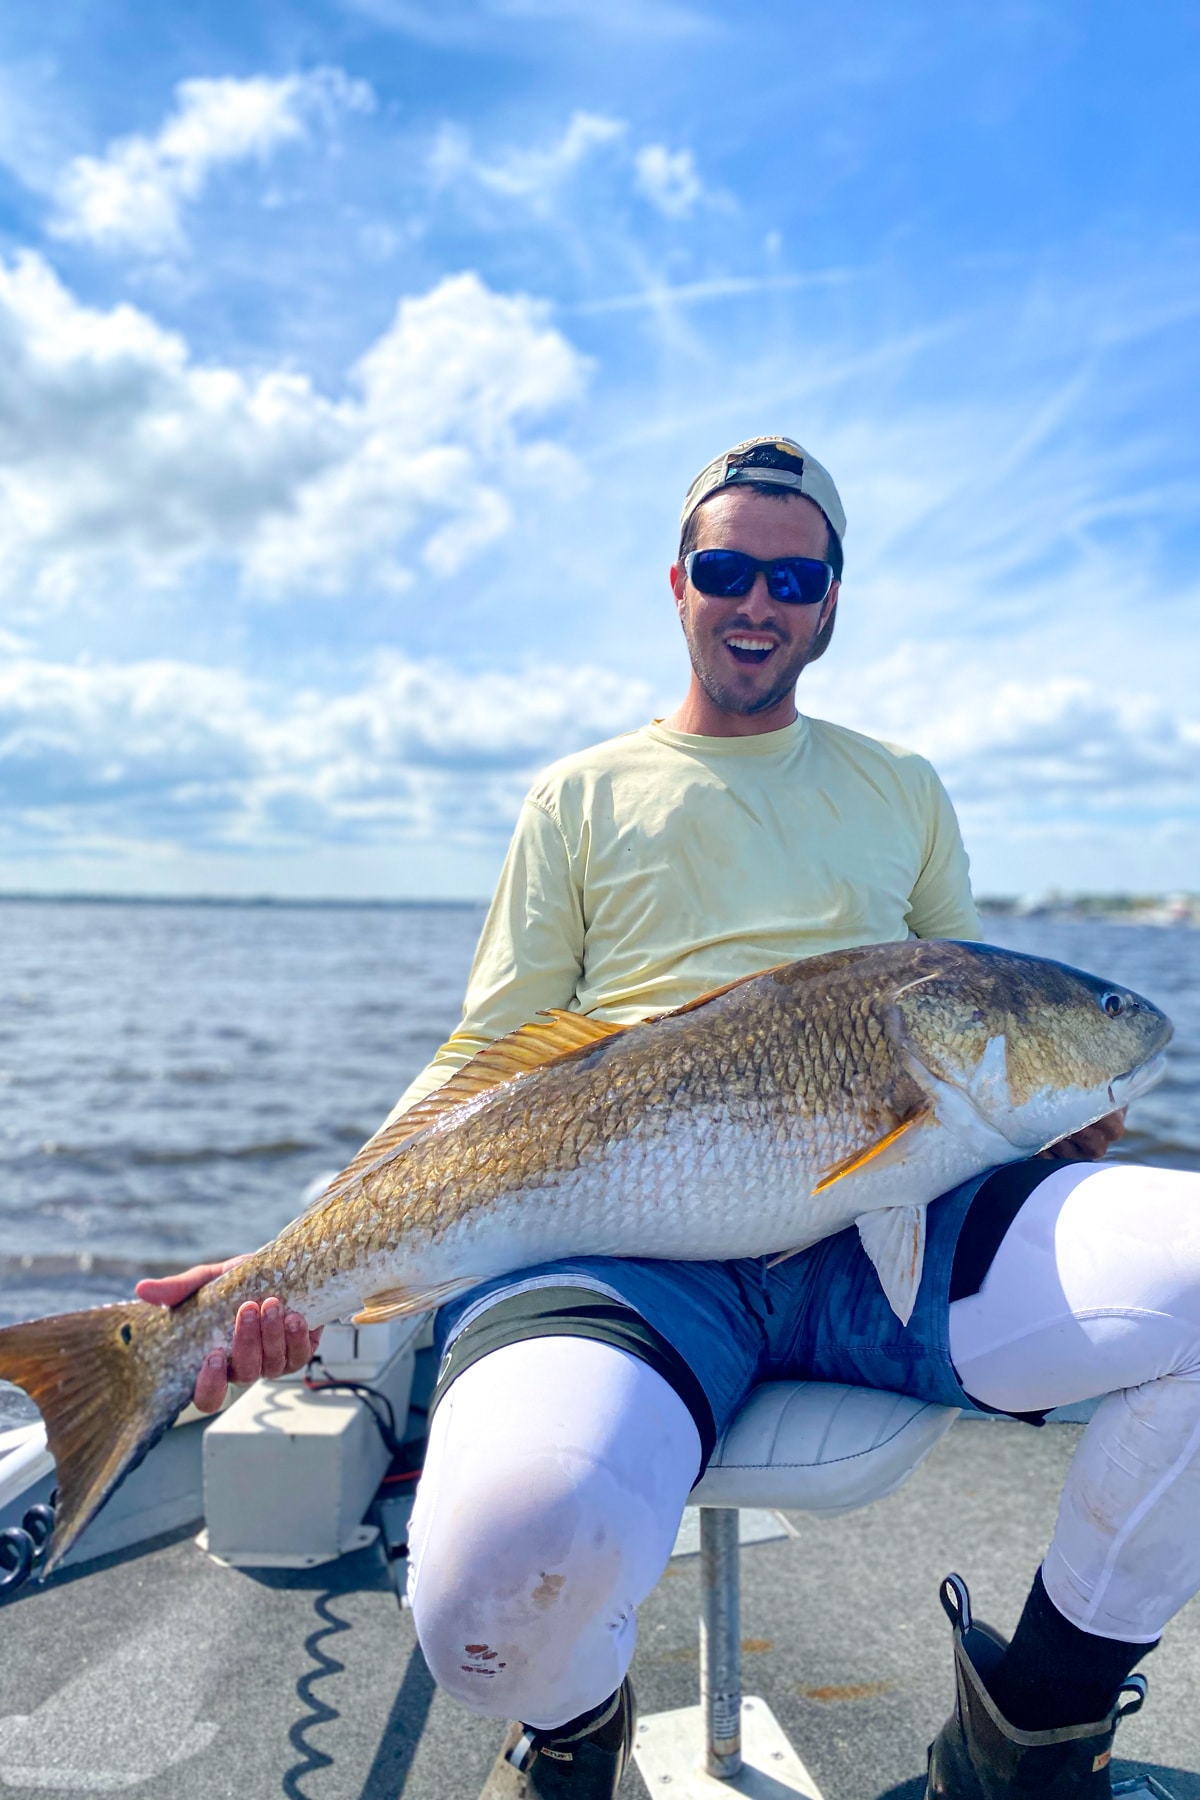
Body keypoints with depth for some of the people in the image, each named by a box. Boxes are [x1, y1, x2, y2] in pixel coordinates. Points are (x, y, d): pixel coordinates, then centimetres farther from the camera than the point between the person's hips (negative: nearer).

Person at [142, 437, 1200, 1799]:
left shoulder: (901, 790, 24)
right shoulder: (582, 796, 17)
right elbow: (483, 1063, 12)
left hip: (890, 1224, 3)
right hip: (628, 1239, -2)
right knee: (516, 1540, -36)